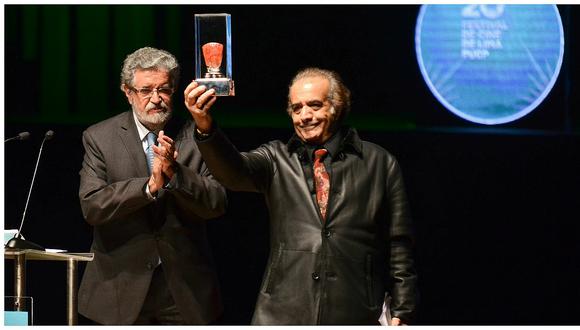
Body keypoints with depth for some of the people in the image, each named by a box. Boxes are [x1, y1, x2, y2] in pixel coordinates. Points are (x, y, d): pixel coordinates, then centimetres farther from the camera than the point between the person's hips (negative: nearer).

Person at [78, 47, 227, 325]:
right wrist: (149, 186, -24)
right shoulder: (99, 138, -1)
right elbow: (91, 206, -11)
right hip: (122, 289, -1)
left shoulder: (195, 137, 2)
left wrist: (175, 173, -22)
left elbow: (216, 205, -6)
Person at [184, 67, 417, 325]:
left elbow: (398, 245, 7)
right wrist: (205, 127, -30)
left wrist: (401, 312, 3)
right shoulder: (276, 159, 9)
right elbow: (234, 171, -12)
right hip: (283, 314, 1)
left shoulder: (379, 163, 7)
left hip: (353, 314, -1)